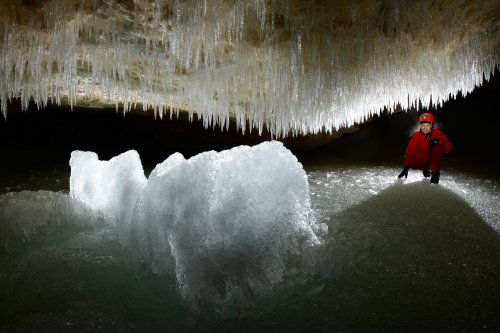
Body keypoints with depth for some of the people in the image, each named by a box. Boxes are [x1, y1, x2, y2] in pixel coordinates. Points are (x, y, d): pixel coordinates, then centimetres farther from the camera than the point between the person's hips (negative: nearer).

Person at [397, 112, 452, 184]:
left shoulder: (437, 133, -15)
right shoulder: (416, 135, -14)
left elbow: (448, 148, -18)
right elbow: (409, 151, -17)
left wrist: (439, 142, -40)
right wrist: (405, 168, -22)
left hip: (434, 158, -1)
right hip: (422, 159, 1)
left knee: (437, 147, -30)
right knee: (412, 162, -31)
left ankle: (435, 173, -21)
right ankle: (425, 168, 6)